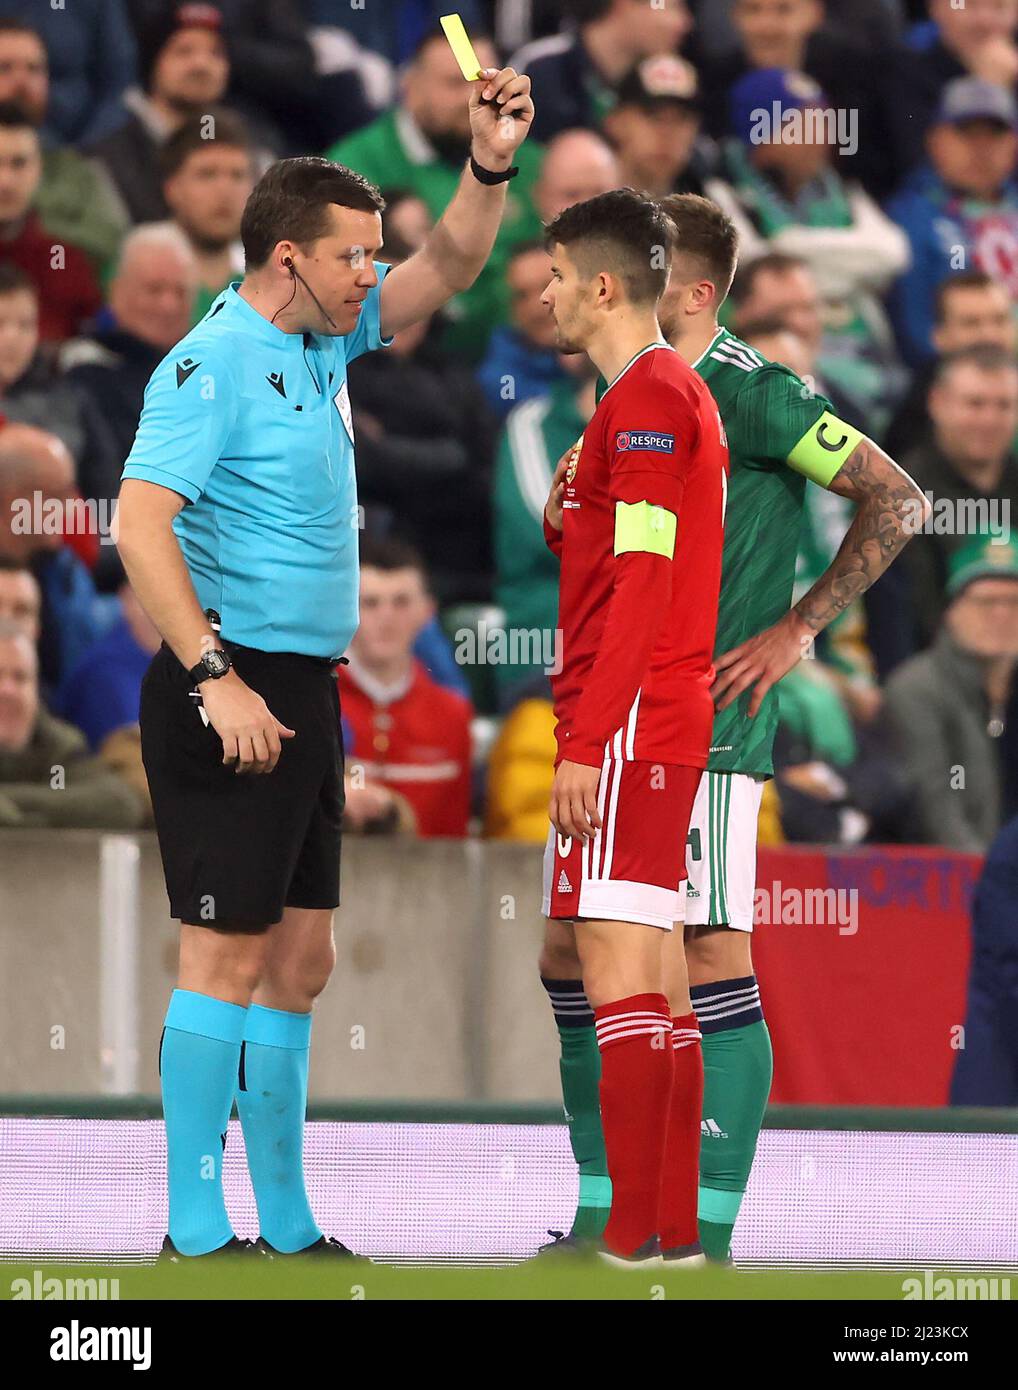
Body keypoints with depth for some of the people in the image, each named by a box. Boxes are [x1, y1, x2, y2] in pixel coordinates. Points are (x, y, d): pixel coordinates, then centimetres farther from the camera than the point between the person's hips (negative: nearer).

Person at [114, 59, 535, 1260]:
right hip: (230, 695, -9)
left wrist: (489, 166, 1)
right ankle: (195, 1235, -4)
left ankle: (285, 1227, 15)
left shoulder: (325, 338, 12)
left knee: (297, 965, 10)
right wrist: (216, 677, -26)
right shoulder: (212, 365, -14)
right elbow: (141, 522, -21)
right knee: (228, 957, -7)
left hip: (302, 696, 9)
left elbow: (445, 271, 20)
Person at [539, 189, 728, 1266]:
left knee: (614, 960, -13)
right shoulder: (662, 392, 20)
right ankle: (673, 1230, 10)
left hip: (628, 722, -10)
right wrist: (564, 521, 8)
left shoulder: (648, 398, -12)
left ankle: (635, 1239, -16)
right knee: (651, 973, 9)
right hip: (660, 721, 10)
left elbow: (640, 587, -19)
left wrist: (586, 743, -21)